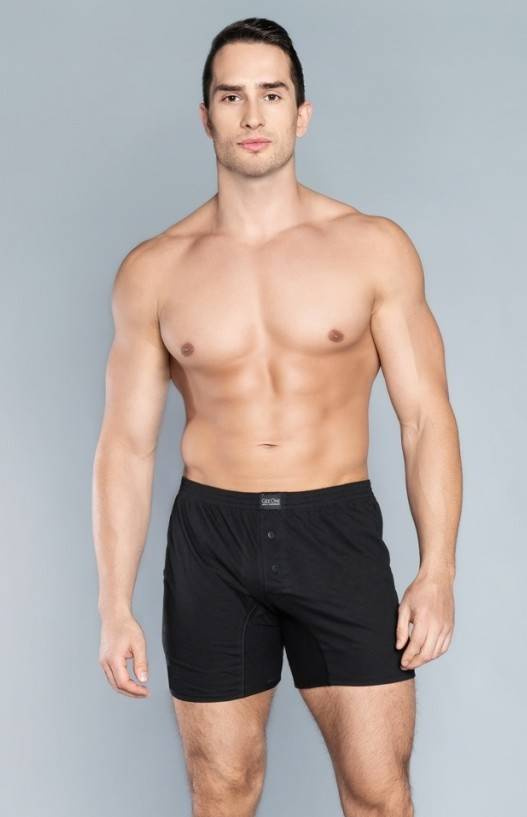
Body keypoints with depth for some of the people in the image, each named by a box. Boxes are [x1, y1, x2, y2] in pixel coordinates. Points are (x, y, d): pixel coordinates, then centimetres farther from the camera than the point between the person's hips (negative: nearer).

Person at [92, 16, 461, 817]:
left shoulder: (374, 247, -2)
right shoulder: (154, 270, 1)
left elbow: (426, 415, -1)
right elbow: (126, 443, 3)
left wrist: (438, 571, -10)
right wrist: (115, 607, 0)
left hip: (339, 532, -1)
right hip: (211, 541, 1)